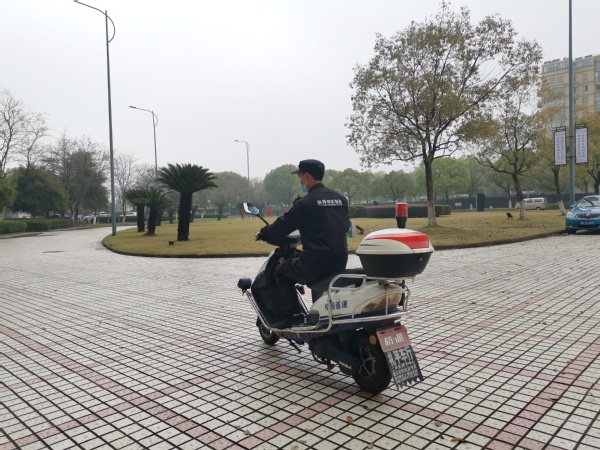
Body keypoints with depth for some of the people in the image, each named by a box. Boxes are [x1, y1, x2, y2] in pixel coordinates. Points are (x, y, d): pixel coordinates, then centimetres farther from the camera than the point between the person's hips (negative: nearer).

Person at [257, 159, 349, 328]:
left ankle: (293, 314, 6)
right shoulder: (340, 199, 10)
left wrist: (263, 233, 15)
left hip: (315, 262, -7)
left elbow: (282, 226, -3)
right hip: (340, 263, 7)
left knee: (281, 270, 16)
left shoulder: (304, 203, -9)